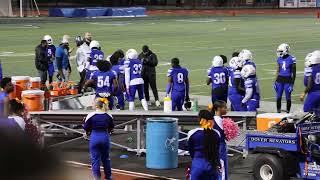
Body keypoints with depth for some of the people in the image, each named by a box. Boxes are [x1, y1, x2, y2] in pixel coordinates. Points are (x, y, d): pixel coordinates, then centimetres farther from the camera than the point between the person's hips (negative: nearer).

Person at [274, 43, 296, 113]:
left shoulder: (291, 59, -9)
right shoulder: (279, 59, 6)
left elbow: (294, 72, -5)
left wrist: (292, 83, -8)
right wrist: (275, 82, 10)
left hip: (288, 80, -5)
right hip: (280, 79, 5)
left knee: (288, 97, 2)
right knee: (278, 97, 5)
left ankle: (288, 112, 11)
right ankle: (278, 112, 15)